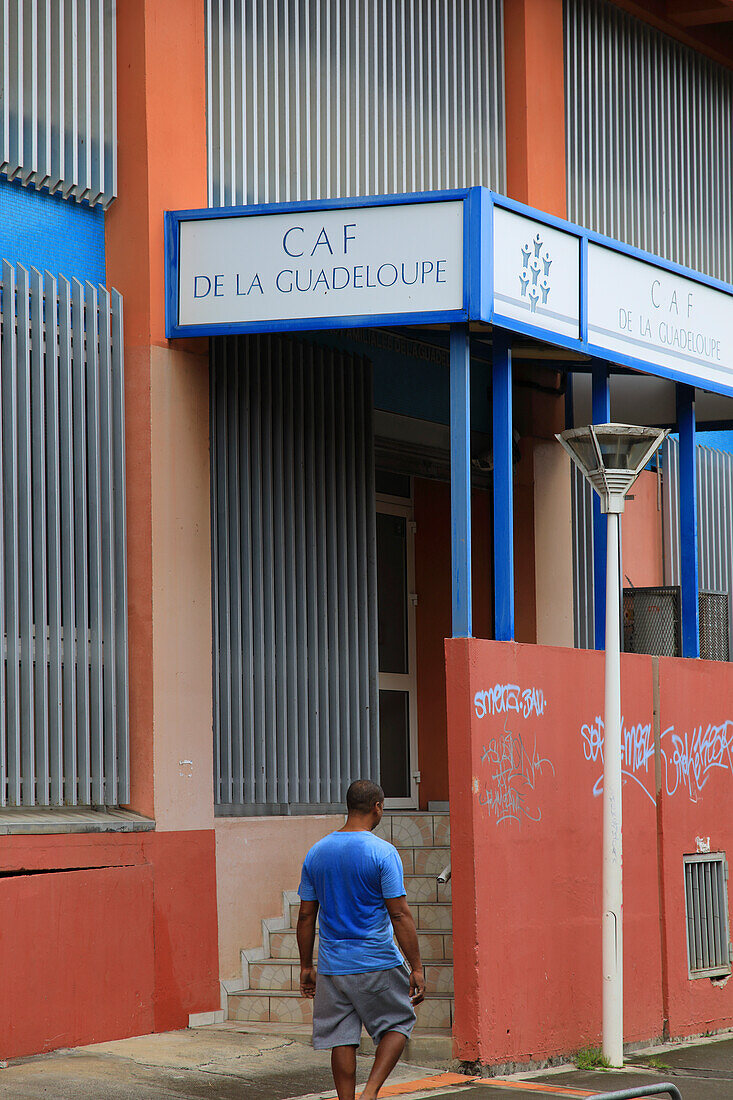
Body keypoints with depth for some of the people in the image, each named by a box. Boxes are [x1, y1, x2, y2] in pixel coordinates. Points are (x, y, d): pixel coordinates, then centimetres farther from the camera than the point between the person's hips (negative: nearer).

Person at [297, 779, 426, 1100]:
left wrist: (306, 966, 16)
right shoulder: (382, 852, -10)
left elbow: (306, 915, 8)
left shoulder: (316, 853, 5)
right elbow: (399, 914, -13)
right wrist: (417, 969, -10)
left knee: (342, 1039, 8)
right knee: (398, 1024, 12)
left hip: (332, 966, 4)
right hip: (378, 964, -4)